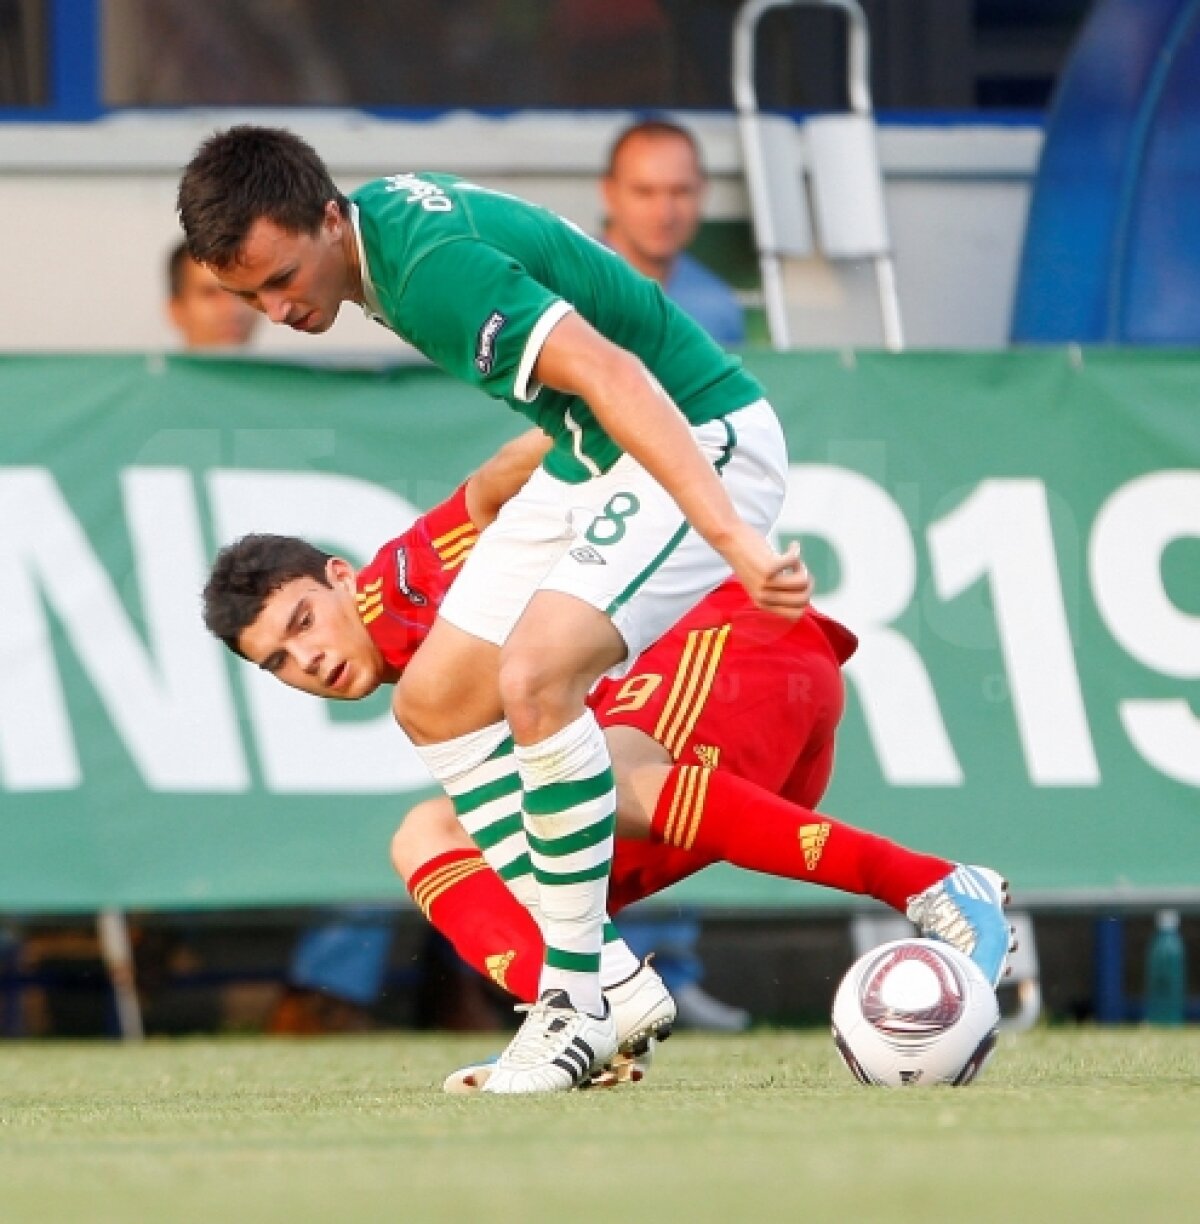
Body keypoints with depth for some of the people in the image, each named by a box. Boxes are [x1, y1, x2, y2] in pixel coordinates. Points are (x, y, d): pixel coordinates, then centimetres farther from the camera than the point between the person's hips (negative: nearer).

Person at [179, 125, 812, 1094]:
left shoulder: (437, 267, -29)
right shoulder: (385, 216, 0)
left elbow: (615, 377, -39)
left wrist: (733, 540, -47)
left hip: (700, 443, -11)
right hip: (589, 458, 11)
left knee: (533, 676, -29)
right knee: (435, 702, 6)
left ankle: (579, 1004, -17)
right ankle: (601, 985, 8)